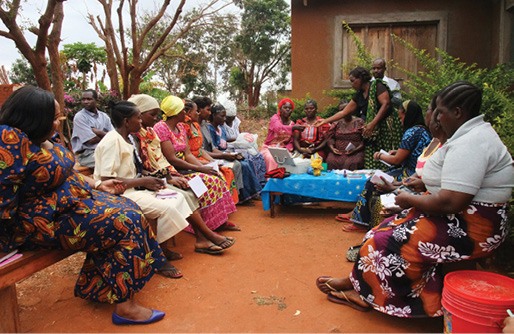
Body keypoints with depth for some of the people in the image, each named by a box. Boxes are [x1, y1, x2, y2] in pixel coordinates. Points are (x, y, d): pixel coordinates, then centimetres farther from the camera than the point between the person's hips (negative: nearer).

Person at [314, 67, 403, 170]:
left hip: (388, 126, -6)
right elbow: (344, 112, 17)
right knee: (371, 164, -2)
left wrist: (372, 124, -24)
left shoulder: (377, 85, -6)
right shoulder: (359, 96, 13)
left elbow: (386, 104, -17)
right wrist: (325, 121, 16)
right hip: (373, 131, 6)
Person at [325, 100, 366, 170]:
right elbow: (330, 137, 13)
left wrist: (356, 149, -12)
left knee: (351, 163, -34)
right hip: (338, 152, 2)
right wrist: (332, 148, -6)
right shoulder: (337, 123, 17)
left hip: (356, 152, -2)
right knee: (331, 161, -30)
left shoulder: (359, 122, 9)